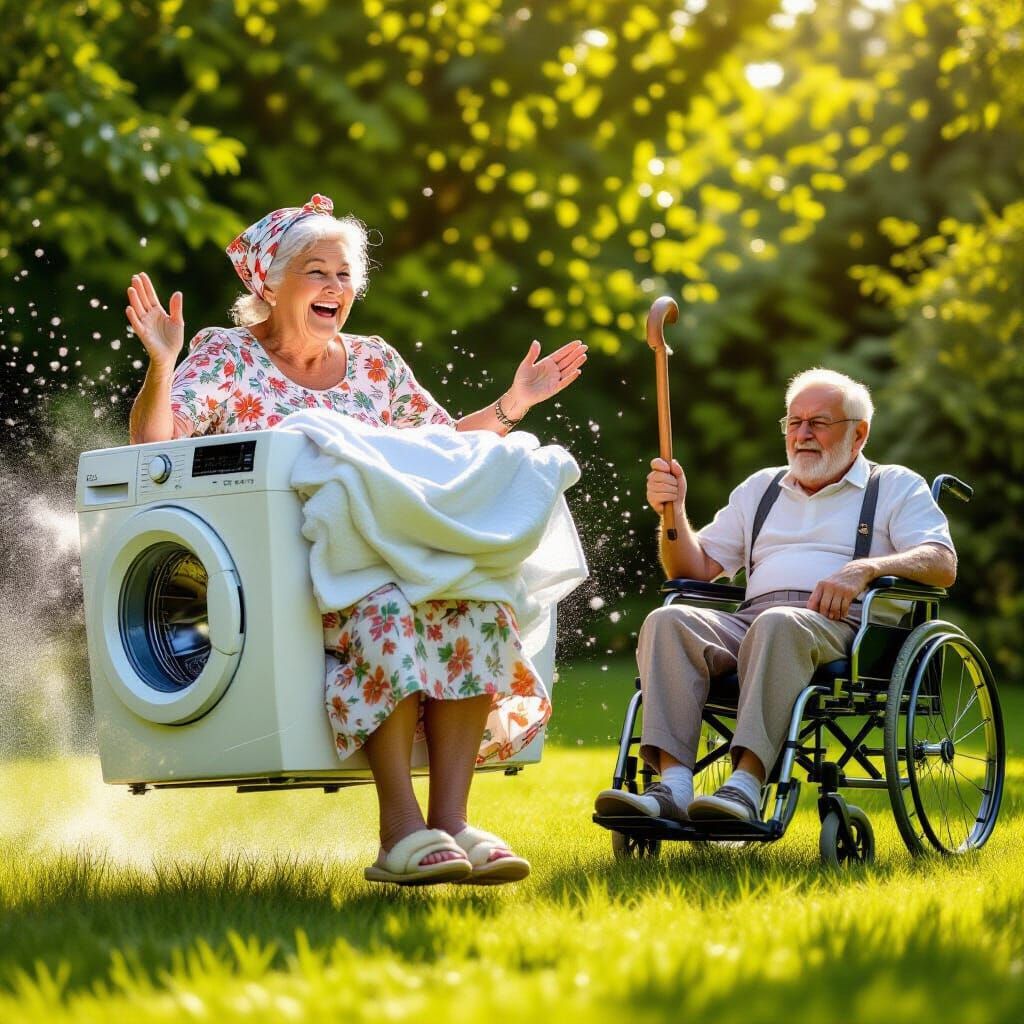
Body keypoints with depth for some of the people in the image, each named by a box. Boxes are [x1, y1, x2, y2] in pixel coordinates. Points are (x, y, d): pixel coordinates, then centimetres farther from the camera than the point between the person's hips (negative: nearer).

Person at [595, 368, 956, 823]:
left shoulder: (896, 486, 18)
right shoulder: (761, 488, 31)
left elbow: (942, 564, 1)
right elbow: (696, 569, 26)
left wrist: (865, 568, -17)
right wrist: (674, 512, 6)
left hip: (840, 624, -4)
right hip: (750, 622, 4)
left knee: (779, 624, -40)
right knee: (668, 621, -27)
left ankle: (746, 783, -49)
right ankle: (673, 784, -40)